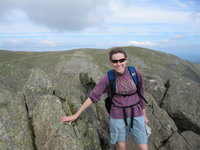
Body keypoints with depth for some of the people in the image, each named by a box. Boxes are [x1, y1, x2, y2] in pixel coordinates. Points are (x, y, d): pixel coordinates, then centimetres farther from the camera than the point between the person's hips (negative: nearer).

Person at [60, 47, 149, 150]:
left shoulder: (136, 73, -9)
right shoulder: (107, 78, -14)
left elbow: (141, 94, 3)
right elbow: (93, 96, -9)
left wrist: (143, 115, 11)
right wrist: (76, 115, -6)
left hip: (135, 115, 2)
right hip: (117, 116, -1)